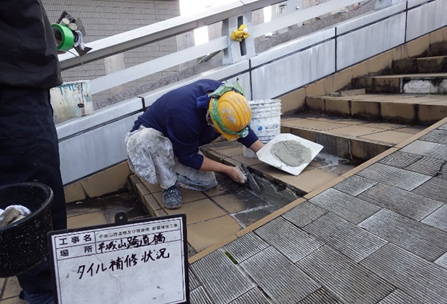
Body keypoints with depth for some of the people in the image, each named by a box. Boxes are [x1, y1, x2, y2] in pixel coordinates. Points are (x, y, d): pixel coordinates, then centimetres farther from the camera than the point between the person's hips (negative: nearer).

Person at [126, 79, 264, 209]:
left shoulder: (223, 93, -22)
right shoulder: (185, 116, -42)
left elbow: (243, 129, -4)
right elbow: (188, 157, -25)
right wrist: (227, 169, -20)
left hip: (175, 144, 6)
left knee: (207, 182, -10)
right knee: (147, 138, -43)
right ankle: (169, 186, -17)